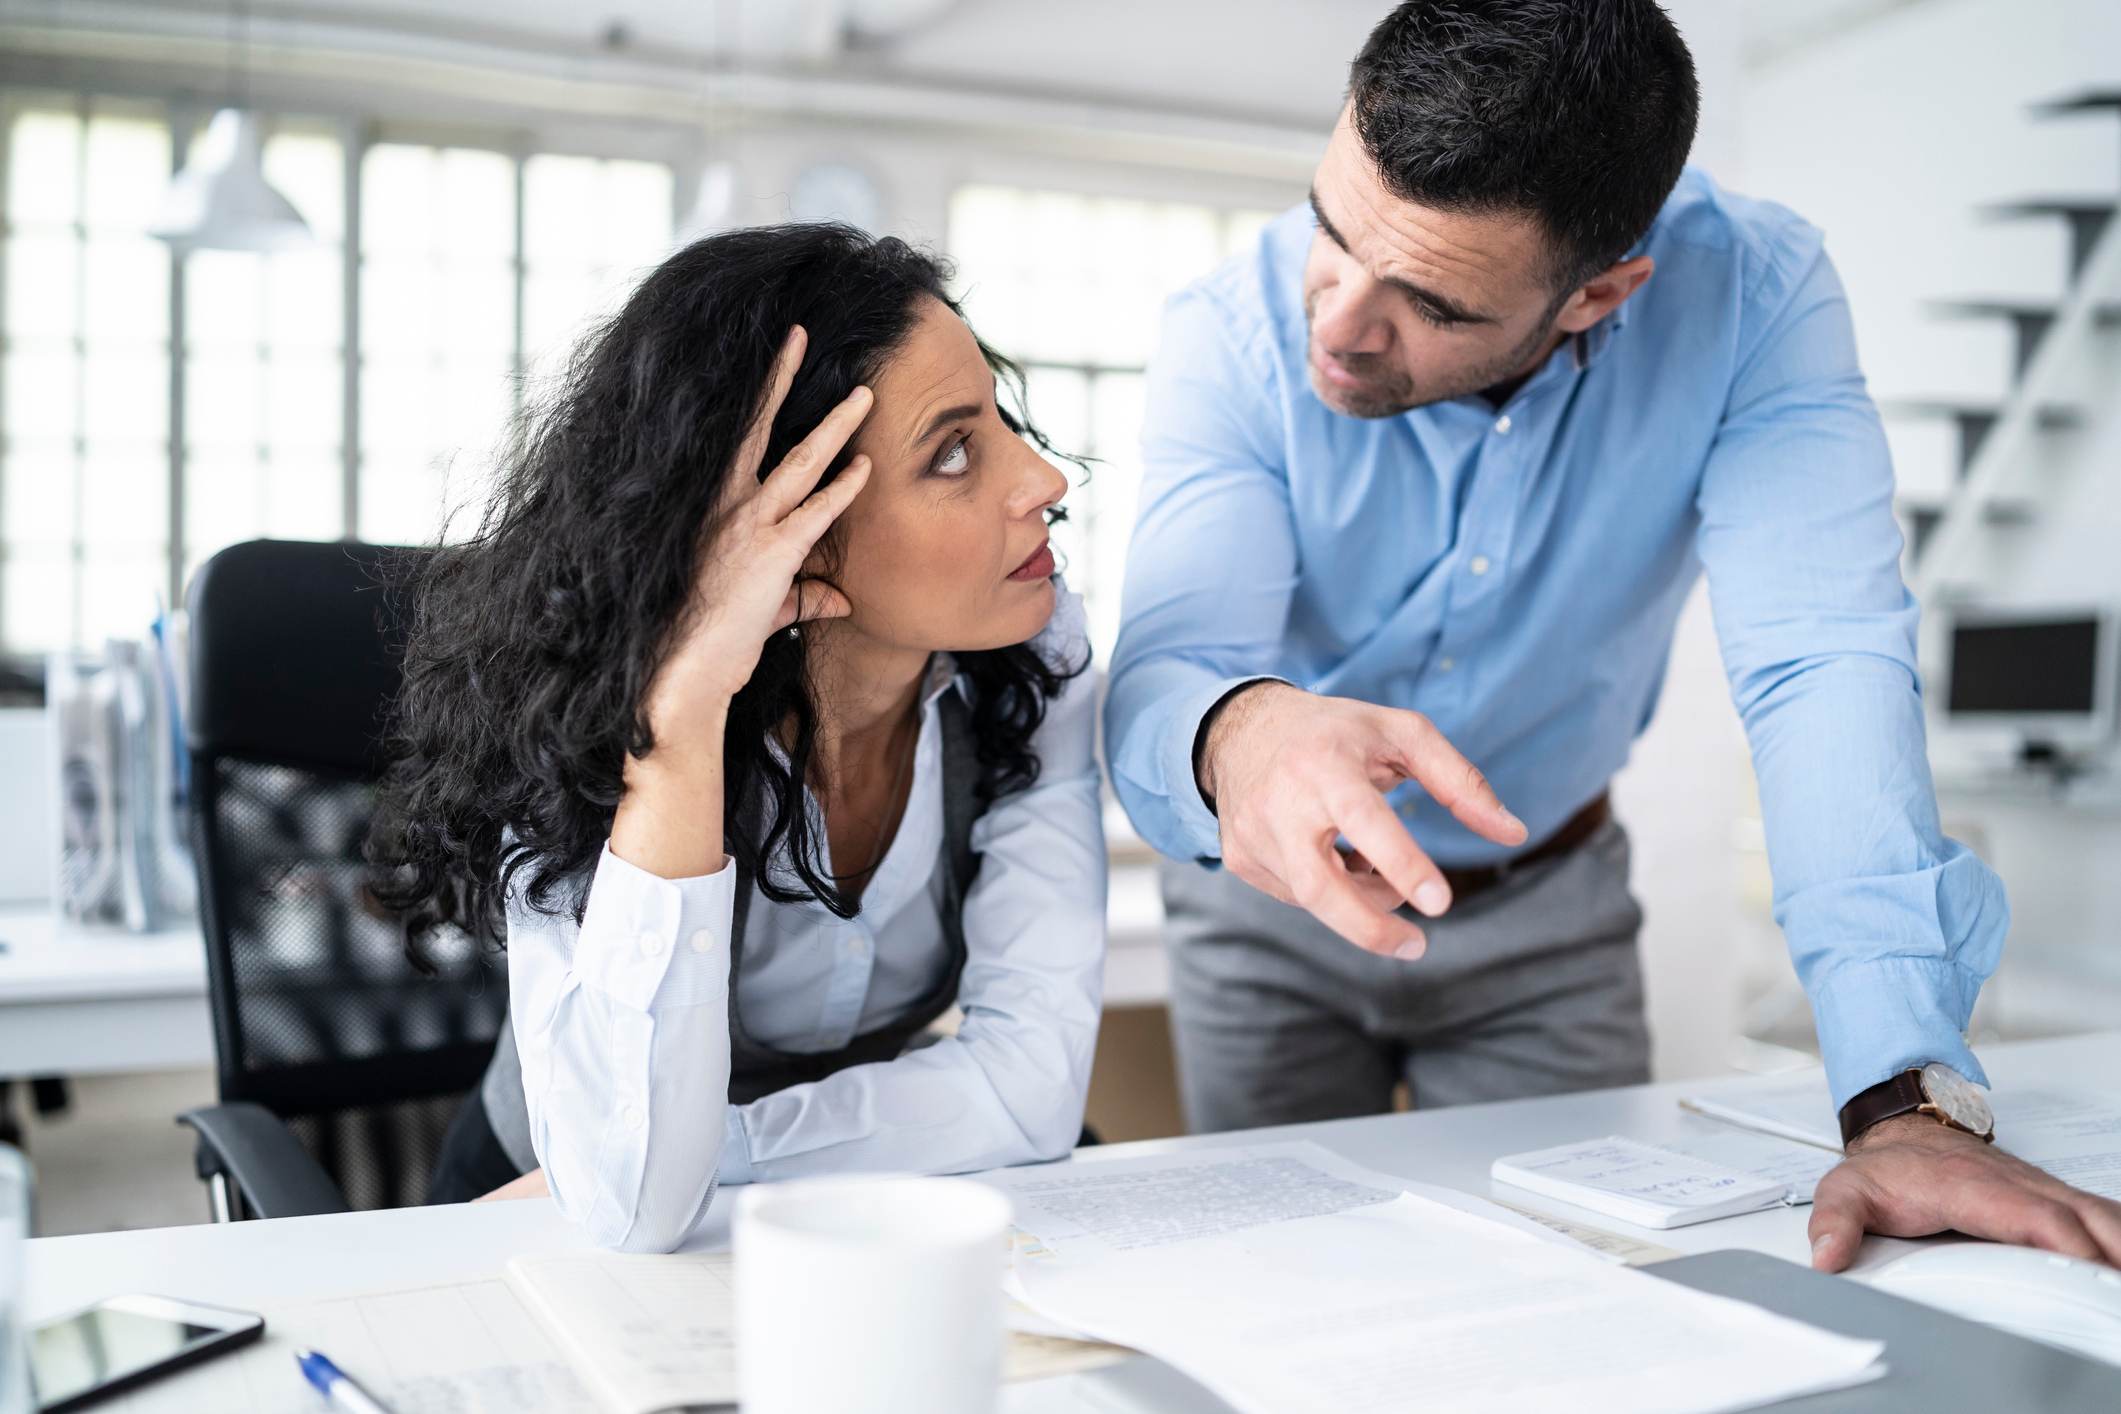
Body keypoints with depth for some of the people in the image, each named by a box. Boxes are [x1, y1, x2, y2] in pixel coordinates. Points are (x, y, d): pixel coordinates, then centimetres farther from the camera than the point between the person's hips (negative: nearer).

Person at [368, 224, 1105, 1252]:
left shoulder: (1033, 652, -16)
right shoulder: (591, 715, -25)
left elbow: (1034, 1079, -20)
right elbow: (628, 1207, -37)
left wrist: (699, 1157, -24)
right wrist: (685, 705, -41)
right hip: (560, 1239, -3)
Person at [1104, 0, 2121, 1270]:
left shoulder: (1751, 295, -24)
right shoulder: (1234, 336, -24)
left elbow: (1823, 664, -32)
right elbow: (1159, 671, -34)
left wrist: (1906, 1103, -42)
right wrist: (1238, 738, -60)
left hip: (1550, 906, 1)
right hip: (1275, 897, 0)